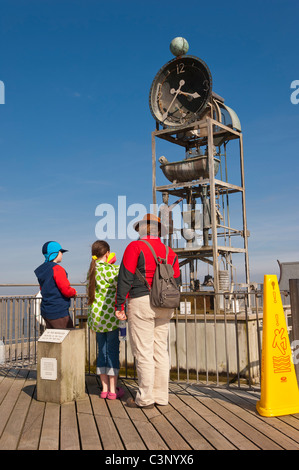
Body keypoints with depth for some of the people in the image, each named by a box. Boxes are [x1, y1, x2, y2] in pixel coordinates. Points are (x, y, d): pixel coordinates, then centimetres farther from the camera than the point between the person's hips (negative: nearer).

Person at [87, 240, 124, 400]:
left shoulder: (91, 271, 7)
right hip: (110, 315, -6)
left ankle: (104, 388, 18)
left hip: (96, 316, 6)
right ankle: (113, 390, 8)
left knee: (102, 351, 12)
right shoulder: (112, 269, -13)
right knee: (113, 350, 2)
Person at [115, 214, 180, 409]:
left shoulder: (135, 247, -5)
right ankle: (161, 396, 18)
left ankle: (145, 398, 5)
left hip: (141, 303, -6)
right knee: (160, 350, 11)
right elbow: (176, 281, 12)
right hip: (164, 305, 6)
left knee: (143, 352, 0)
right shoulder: (170, 252, 11)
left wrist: (119, 305, -5)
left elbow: (125, 278, -9)